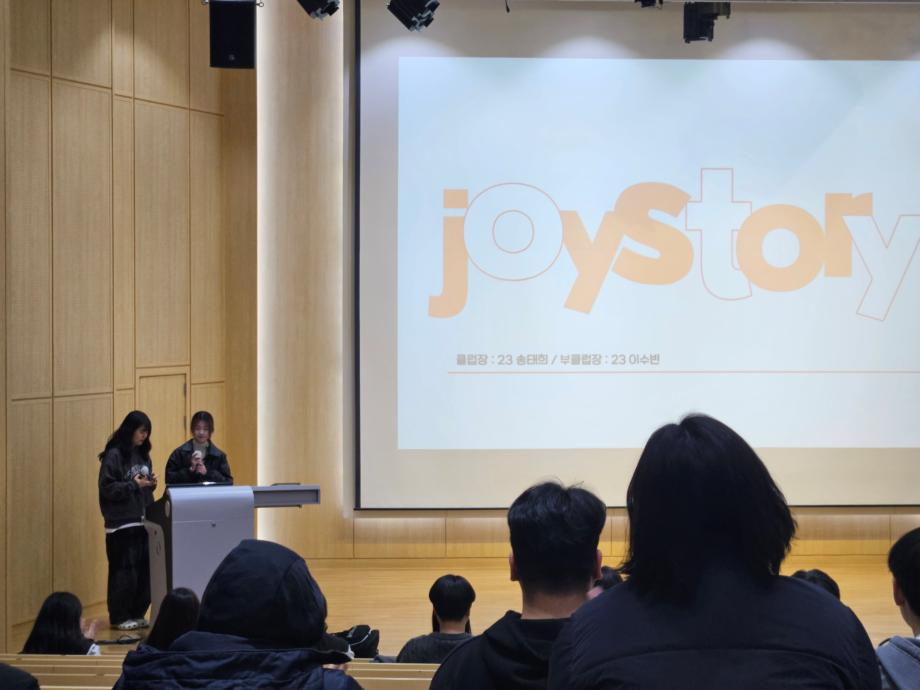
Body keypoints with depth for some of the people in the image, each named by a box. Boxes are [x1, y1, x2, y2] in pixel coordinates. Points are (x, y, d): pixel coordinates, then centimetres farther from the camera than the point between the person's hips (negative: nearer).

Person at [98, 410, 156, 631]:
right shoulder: (113, 455, -9)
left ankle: (137, 613, 15)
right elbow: (106, 488, -13)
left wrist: (151, 483, 0)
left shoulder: (143, 454, 13)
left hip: (143, 521, 7)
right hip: (122, 523, -7)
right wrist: (134, 484, -19)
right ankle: (119, 617, 5)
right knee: (124, 570, -4)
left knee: (144, 569, 4)